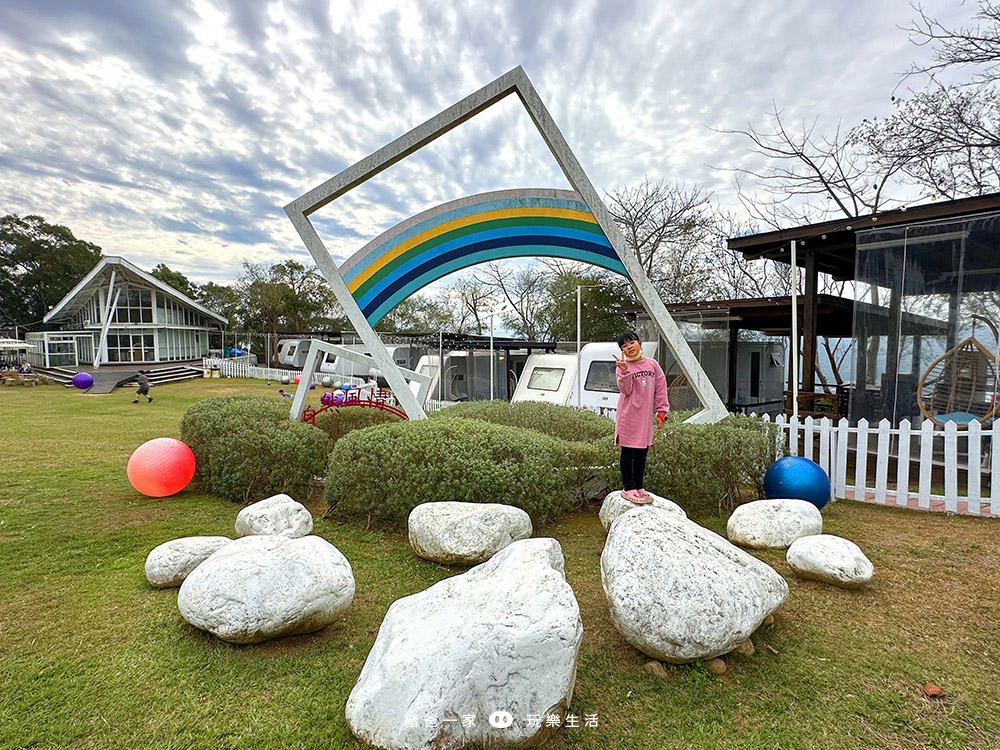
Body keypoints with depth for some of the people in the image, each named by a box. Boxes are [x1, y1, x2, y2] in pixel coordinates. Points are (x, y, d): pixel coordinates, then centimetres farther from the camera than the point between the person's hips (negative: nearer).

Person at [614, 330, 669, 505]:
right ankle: (629, 489, 9)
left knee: (642, 454, 13)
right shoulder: (622, 367, -4)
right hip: (628, 417, -4)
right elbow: (626, 390, -16)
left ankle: (639, 487, 26)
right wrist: (624, 371, -30)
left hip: (645, 418, 5)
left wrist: (661, 412, 6)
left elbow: (661, 389, 9)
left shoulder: (652, 364, 6)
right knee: (628, 454, 1)